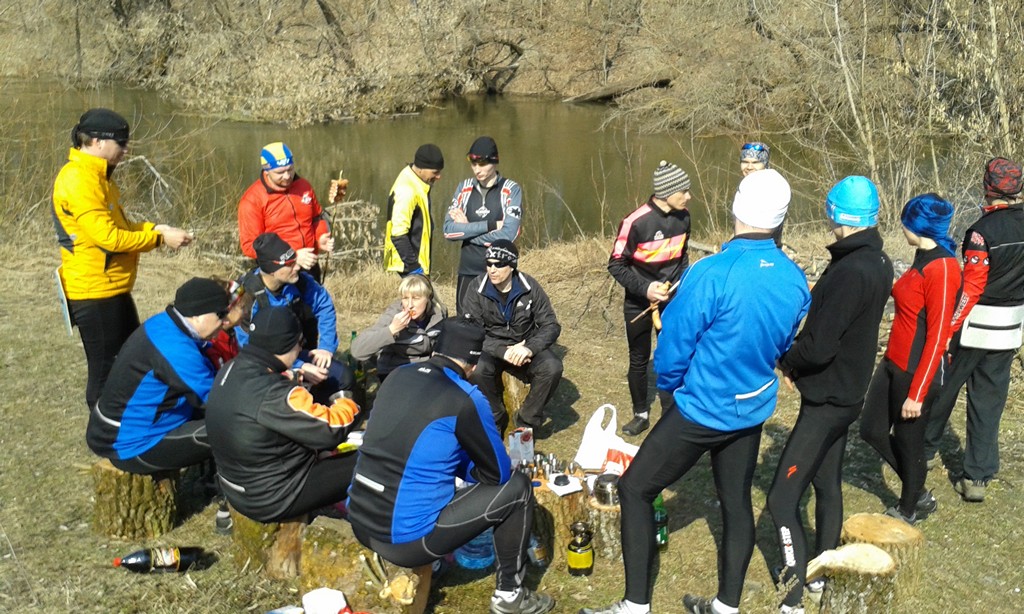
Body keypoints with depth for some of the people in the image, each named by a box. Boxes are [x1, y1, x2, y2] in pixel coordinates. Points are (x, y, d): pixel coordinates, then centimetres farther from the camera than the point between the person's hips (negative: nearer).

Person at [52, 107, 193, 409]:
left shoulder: (96, 176, 11)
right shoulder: (79, 180, -21)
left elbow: (117, 224, 16)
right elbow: (108, 237, -25)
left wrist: (155, 228, 1)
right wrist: (160, 238, -17)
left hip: (112, 288, 10)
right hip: (94, 292, -10)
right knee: (107, 369, 1)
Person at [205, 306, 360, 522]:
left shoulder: (231, 370, -5)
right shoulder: (275, 396, -32)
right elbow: (331, 431, -22)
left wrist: (295, 378, 6)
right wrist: (347, 405, -4)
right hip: (271, 499, -9)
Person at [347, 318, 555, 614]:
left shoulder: (397, 376, 5)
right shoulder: (465, 399, -14)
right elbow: (498, 473, -1)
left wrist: (459, 462, 22)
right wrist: (468, 469, 19)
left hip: (359, 523, 7)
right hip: (406, 539, -7)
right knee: (516, 486, 5)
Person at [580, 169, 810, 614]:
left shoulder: (711, 274, -26)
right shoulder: (796, 280, -6)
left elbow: (673, 345, -17)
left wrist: (668, 388, 3)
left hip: (701, 410, -6)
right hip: (752, 411, 6)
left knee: (634, 489, 7)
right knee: (736, 503, 18)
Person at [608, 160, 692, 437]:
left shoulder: (684, 216, -4)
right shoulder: (636, 222, -22)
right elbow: (616, 265, -14)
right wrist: (644, 288, -23)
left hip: (672, 300, 4)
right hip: (639, 304, -3)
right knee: (639, 360, 10)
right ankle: (641, 415, 27)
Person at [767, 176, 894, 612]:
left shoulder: (850, 272, -26)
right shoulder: (878, 262, 4)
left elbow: (818, 346, -27)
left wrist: (786, 360, -6)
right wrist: (799, 362, 1)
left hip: (827, 401, -10)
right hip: (845, 393, 10)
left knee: (781, 498, -8)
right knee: (827, 484, 22)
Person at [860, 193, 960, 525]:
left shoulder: (942, 269, -21)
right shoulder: (923, 259, 7)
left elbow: (937, 337, -22)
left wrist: (917, 393, -20)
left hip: (917, 370, -9)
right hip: (894, 362, 9)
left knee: (907, 440, 9)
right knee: (872, 430, 15)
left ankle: (908, 511, 33)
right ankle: (919, 495, 35)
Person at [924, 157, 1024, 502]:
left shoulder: (983, 230, -18)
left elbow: (971, 288, -19)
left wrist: (949, 331, -14)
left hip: (974, 326, -5)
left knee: (943, 388, 14)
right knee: (988, 401, 10)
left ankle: (923, 450, 31)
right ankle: (978, 477, 12)